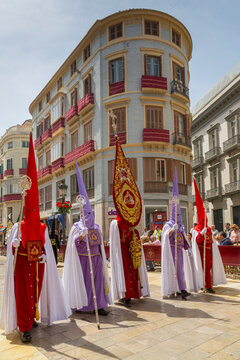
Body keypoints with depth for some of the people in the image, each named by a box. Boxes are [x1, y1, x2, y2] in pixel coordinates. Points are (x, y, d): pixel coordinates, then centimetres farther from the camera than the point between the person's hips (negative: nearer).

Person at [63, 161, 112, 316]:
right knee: (82, 279, 1)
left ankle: (99, 305, 4)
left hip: (96, 257, 5)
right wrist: (80, 236, -27)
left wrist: (102, 259, 13)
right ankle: (80, 304, 16)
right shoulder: (77, 227, -3)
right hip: (83, 258, -4)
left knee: (98, 279, 0)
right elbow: (73, 243, -10)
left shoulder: (96, 227, 13)